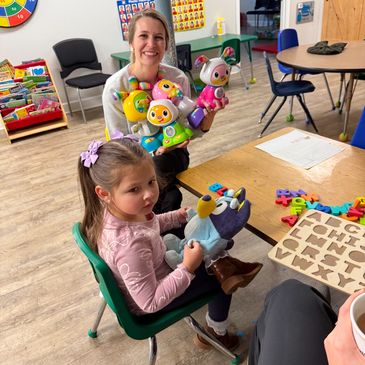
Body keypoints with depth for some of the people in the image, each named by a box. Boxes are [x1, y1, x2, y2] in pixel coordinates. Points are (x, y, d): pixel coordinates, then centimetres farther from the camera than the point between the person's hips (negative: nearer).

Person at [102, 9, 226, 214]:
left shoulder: (179, 78, -11)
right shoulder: (115, 87, -18)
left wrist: (210, 114, -23)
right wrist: (160, 147, -31)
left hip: (172, 157, 3)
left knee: (160, 165, -31)